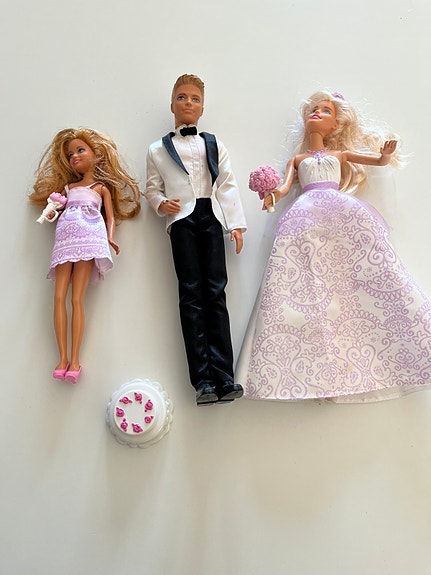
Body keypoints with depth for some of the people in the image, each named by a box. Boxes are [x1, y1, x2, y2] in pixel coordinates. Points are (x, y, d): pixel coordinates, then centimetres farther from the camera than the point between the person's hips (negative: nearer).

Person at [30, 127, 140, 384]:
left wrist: (110, 238, -10)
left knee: (77, 298, -13)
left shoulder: (102, 187, 17)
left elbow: (110, 217, 8)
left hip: (89, 238, -4)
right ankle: (63, 358, -8)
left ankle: (75, 360, -12)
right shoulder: (68, 187, 28)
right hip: (65, 238, 4)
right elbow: (55, 205, 27)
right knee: (59, 296, -10)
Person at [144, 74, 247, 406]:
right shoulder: (158, 150, 19)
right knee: (191, 293, -8)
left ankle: (223, 377, -11)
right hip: (182, 218, -1)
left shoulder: (214, 145, 22)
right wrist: (160, 203, -6)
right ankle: (202, 380, -9)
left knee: (215, 292, -9)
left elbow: (228, 185, 13)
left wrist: (236, 224, 3)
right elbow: (152, 188, 17)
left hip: (211, 216, 1)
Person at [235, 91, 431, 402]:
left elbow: (381, 160, 26)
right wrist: (276, 193, -12)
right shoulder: (297, 159, 28)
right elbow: (286, 186, 11)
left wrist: (387, 153, 3)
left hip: (343, 212, 1)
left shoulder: (340, 154, 29)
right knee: (308, 287, -17)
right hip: (307, 215, -1)